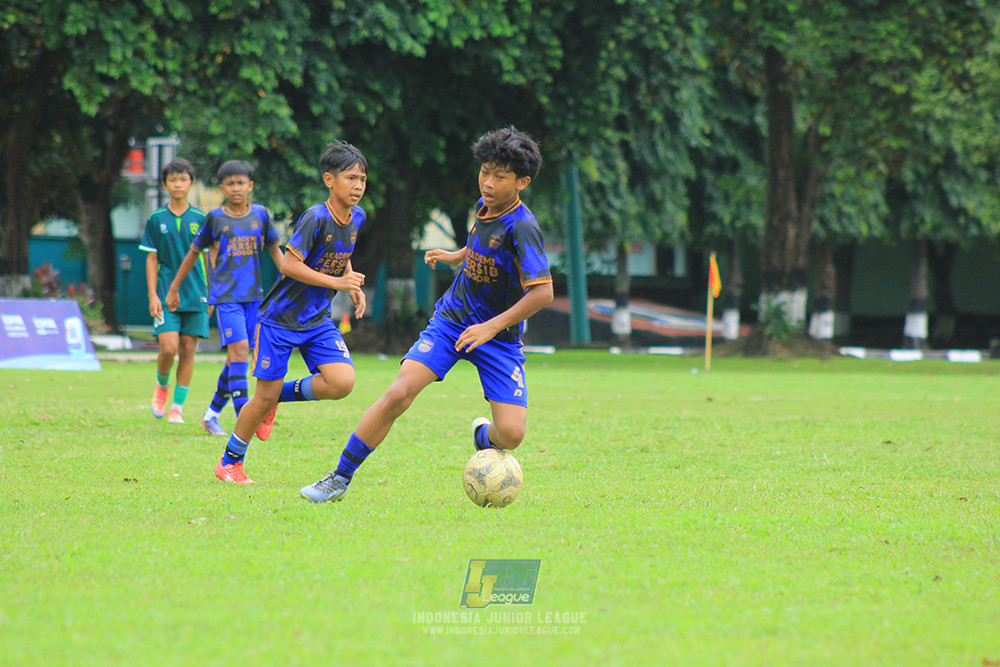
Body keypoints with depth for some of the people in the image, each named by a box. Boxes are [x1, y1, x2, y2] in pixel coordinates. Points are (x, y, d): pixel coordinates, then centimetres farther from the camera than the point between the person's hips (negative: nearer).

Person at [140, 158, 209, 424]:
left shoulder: (200, 219, 5)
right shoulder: (157, 219, 3)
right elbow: (151, 259, 5)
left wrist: (212, 294, 9)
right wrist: (153, 295, -3)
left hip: (195, 294, 1)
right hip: (166, 295, -1)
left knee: (188, 350, -1)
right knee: (168, 348, -13)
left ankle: (177, 406, 9)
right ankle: (162, 385, 18)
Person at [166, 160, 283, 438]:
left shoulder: (260, 215, 7)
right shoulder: (215, 218, 1)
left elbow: (275, 250, 19)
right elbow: (194, 252, 12)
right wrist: (173, 289, 17)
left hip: (253, 295, 4)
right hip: (225, 294, -4)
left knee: (237, 357, 7)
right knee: (239, 349, -17)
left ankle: (212, 414, 22)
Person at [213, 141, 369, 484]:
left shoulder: (356, 217, 2)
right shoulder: (316, 218, -21)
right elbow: (289, 264, -23)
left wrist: (353, 285, 6)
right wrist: (336, 282, -24)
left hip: (318, 321, 6)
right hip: (281, 318, -6)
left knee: (342, 382, -15)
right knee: (265, 396, -2)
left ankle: (288, 392, 14)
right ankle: (230, 461, 18)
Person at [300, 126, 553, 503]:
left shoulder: (521, 228, -22)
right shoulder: (485, 206, 0)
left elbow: (542, 292, -27)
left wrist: (491, 327, -29)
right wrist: (453, 257, 22)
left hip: (498, 335, -4)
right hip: (451, 319, 4)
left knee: (511, 434, -16)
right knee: (399, 393, -17)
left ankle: (483, 437, 25)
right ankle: (340, 479, -8)